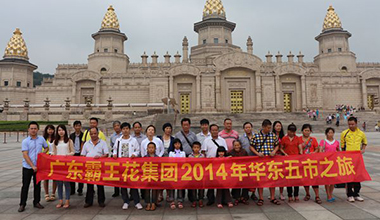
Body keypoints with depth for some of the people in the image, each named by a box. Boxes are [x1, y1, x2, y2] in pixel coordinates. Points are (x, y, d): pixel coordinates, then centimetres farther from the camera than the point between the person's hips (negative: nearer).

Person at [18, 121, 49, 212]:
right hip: (27, 167, -2)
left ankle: (36, 202, 23)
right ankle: (22, 204, 15)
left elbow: (46, 147, 19)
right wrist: (32, 166, -19)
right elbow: (25, 155, -12)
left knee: (37, 185, 11)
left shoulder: (41, 139, 3)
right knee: (25, 186, 4)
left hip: (38, 166, 3)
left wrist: (42, 152, -3)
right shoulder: (25, 141, -6)